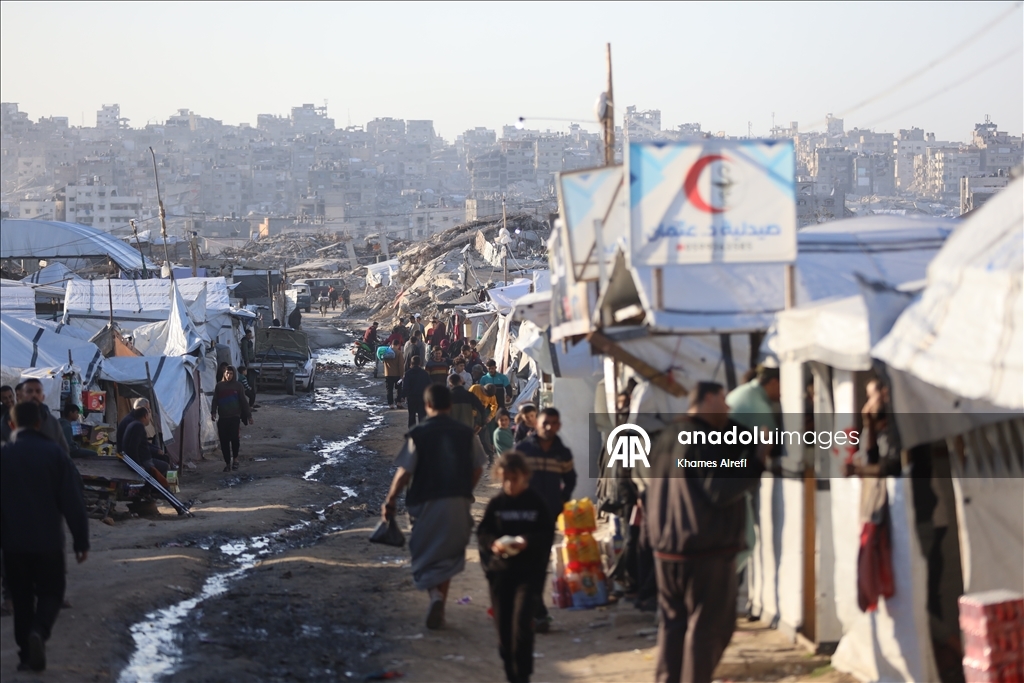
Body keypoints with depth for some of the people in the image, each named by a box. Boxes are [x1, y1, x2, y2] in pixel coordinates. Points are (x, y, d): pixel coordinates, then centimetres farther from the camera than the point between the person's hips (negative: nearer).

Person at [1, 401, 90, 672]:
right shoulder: (55, 454, -6)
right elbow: (72, 501, -6)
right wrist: (81, 540, 0)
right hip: (48, 540, -1)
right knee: (51, 592, 10)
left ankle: (26, 654, 9)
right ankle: (39, 631, -18)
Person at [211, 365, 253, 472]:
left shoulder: (237, 386, 6)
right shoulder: (219, 386, 9)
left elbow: (243, 401, 9)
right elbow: (215, 400, 7)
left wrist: (248, 415, 8)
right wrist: (213, 412, -8)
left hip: (234, 416, -2)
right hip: (222, 418, 2)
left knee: (234, 437, -16)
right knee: (224, 441, 0)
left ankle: (235, 458, 5)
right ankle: (227, 463, 9)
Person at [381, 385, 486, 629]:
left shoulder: (418, 435, -9)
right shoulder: (466, 434, 1)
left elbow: (404, 473, -10)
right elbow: (478, 469, 7)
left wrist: (389, 501, 0)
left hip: (427, 503, -3)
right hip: (459, 504, 3)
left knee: (425, 555, 8)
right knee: (447, 557, 16)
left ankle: (435, 594, -19)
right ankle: (439, 610, 16)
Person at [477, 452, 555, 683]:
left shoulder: (536, 503, -2)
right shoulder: (496, 504, 3)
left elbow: (547, 533, -2)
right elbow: (482, 533, 6)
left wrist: (527, 541, -20)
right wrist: (493, 543, -16)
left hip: (529, 570, -3)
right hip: (500, 571, 3)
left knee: (521, 620, -17)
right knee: (503, 625, 7)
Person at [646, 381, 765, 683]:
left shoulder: (665, 440, 14)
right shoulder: (705, 443, -15)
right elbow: (720, 490, -22)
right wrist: (756, 460, -19)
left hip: (665, 548, 9)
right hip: (707, 550, -9)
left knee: (672, 623, 14)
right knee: (707, 625, -3)